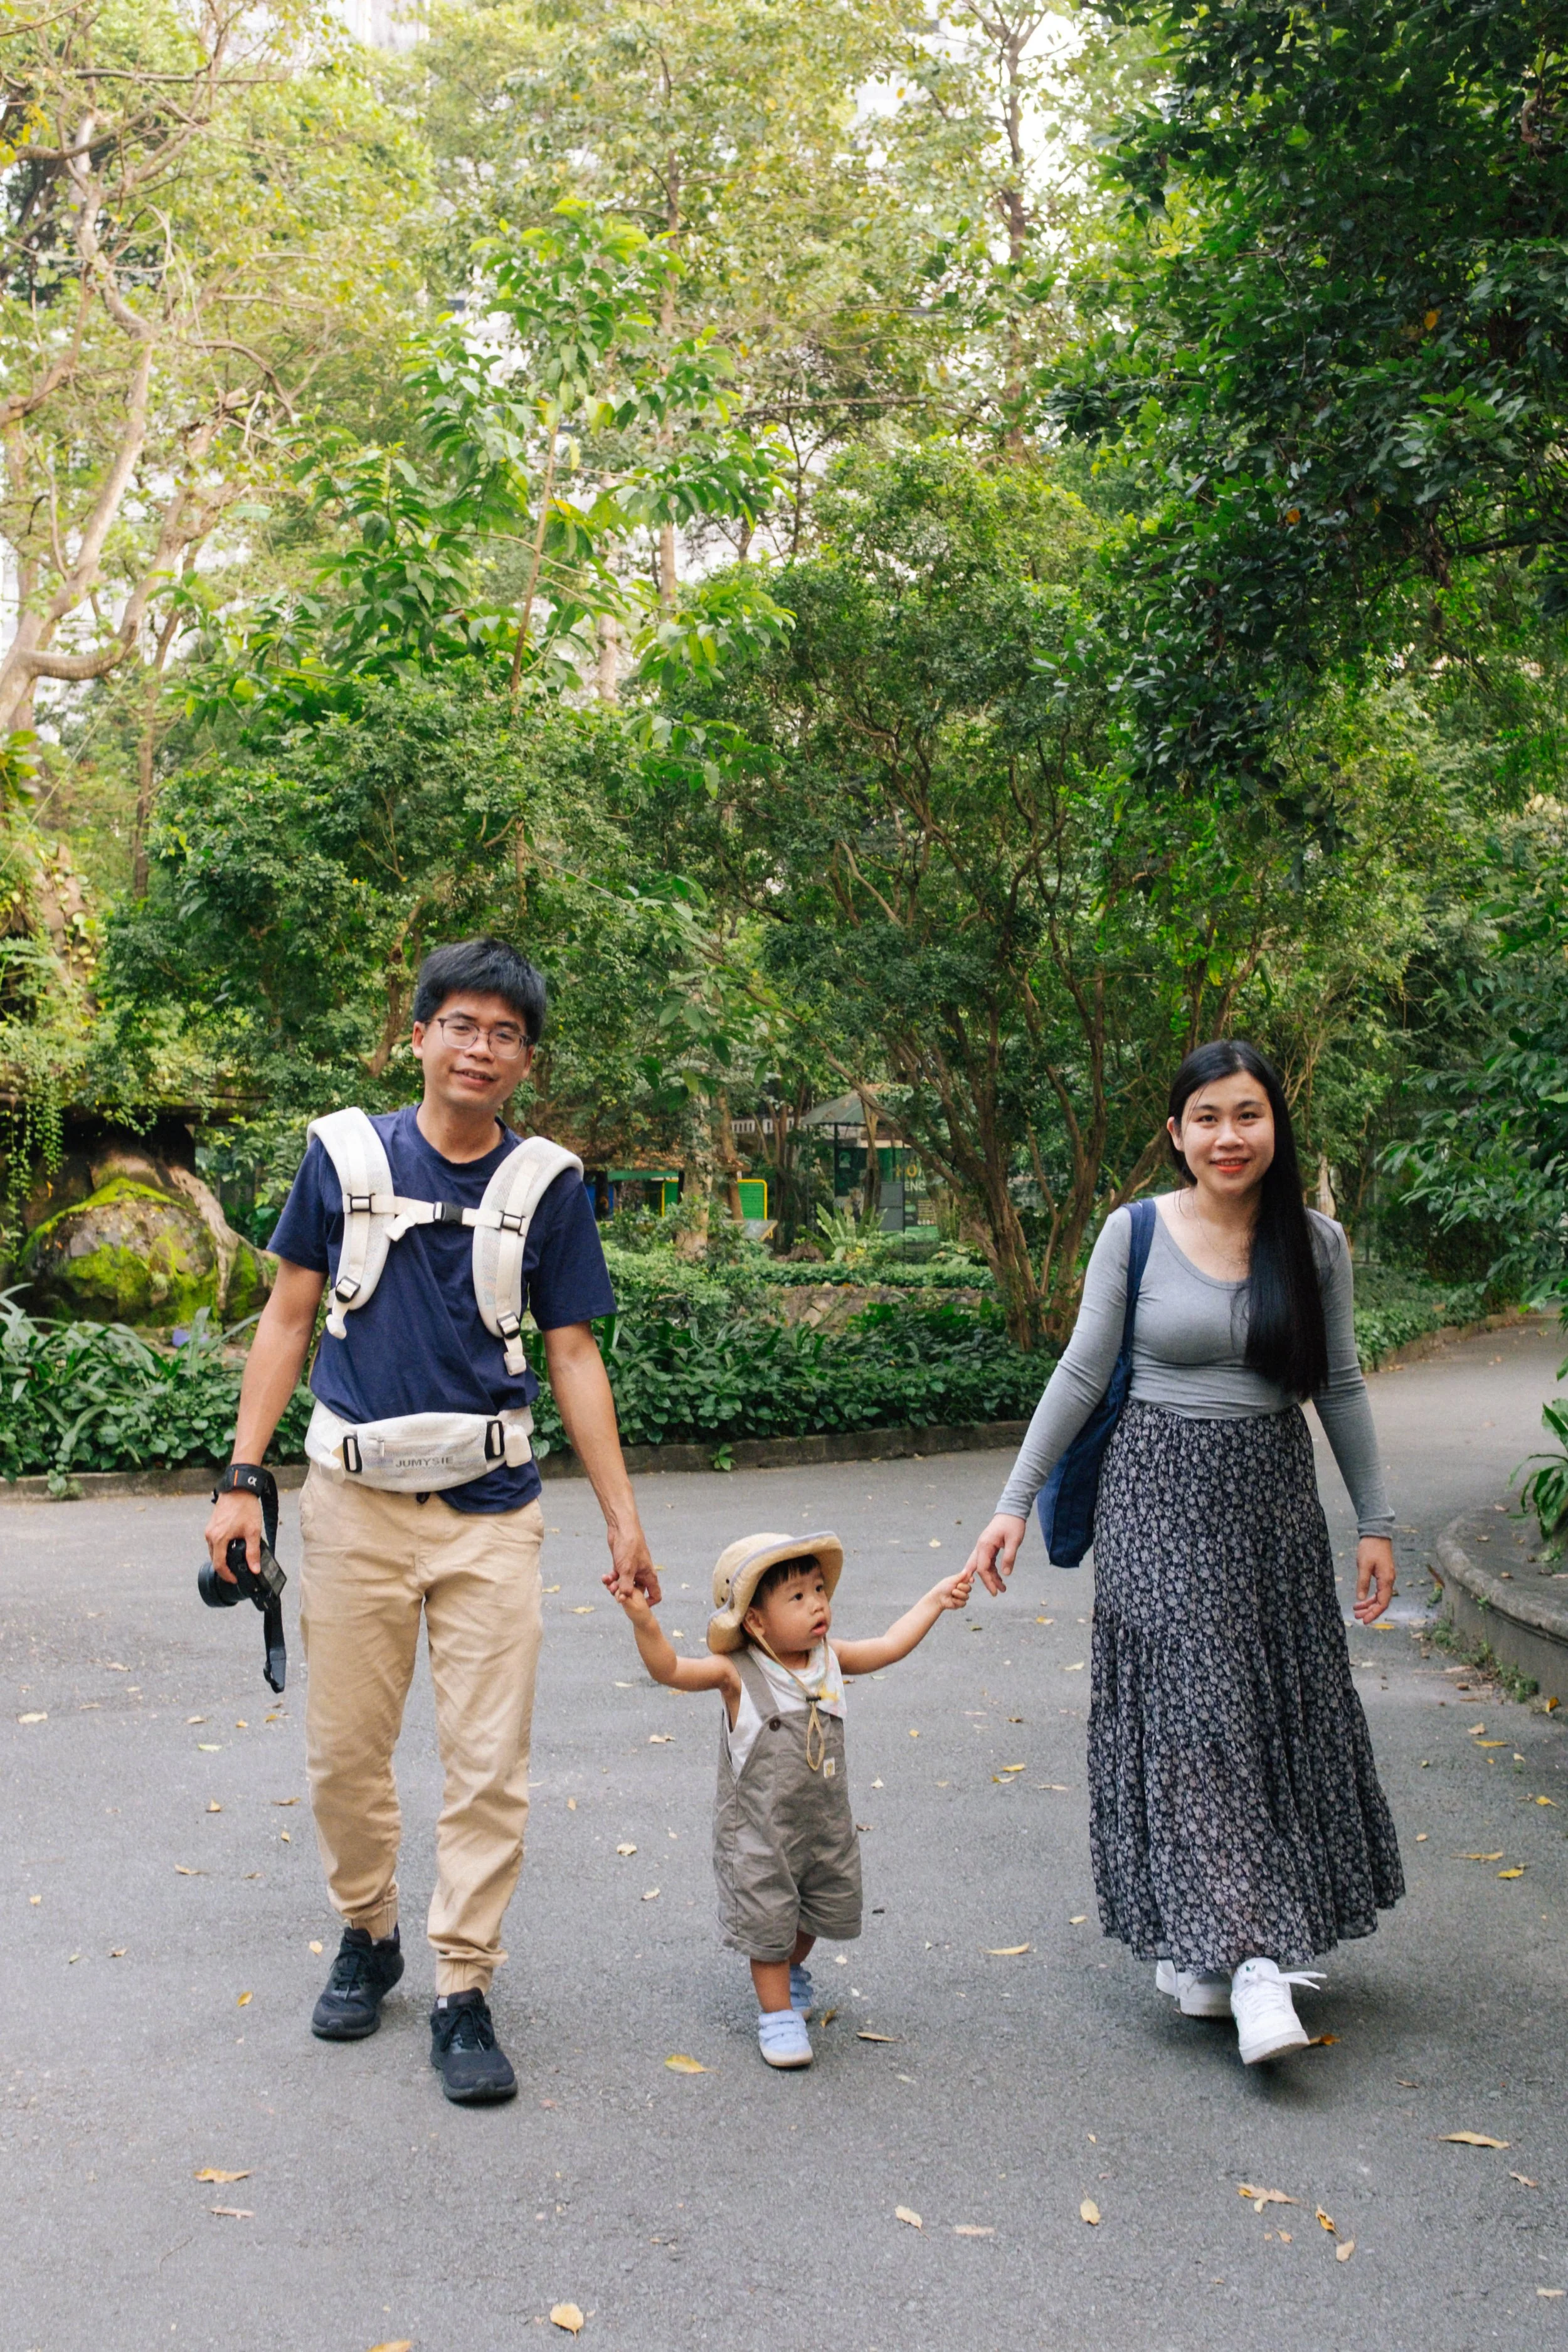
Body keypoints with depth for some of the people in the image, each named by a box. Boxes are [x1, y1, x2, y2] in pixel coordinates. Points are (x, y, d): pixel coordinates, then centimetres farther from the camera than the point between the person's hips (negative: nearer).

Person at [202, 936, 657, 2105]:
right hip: (356, 1502, 0)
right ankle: (368, 1933, 34)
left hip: (490, 1510, 0)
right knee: (345, 1753, 10)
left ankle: (463, 1990, 15)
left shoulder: (547, 1184, 0)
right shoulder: (344, 1154, 0)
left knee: (491, 1766, 1)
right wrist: (243, 1478, -1)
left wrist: (624, 1520, 0)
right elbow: (289, 1318, 5)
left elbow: (575, 1358, 3)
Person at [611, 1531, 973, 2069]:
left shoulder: (829, 1660, -3)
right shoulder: (737, 1675, -18)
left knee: (821, 1911, 21)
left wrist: (936, 1599, 11)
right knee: (768, 1921, 2)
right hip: (758, 1832, -5)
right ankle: (777, 2013, 22)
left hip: (826, 1824, 6)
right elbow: (669, 1669, -27)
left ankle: (792, 1972, 50)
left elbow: (890, 1646, 9)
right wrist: (643, 1620, -42)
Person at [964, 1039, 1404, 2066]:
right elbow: (1082, 1376, -1)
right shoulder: (1134, 1234, -5)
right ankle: (1244, 1954, -4)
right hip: (1161, 1497, -3)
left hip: (1273, 1500, 3)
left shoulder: (1315, 1241, 1)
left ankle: (1224, 1943, 21)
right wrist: (1017, 1500, -2)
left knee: (1282, 1712, 6)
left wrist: (1377, 1522, 9)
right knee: (1188, 1713, -8)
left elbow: (1341, 1387, 8)